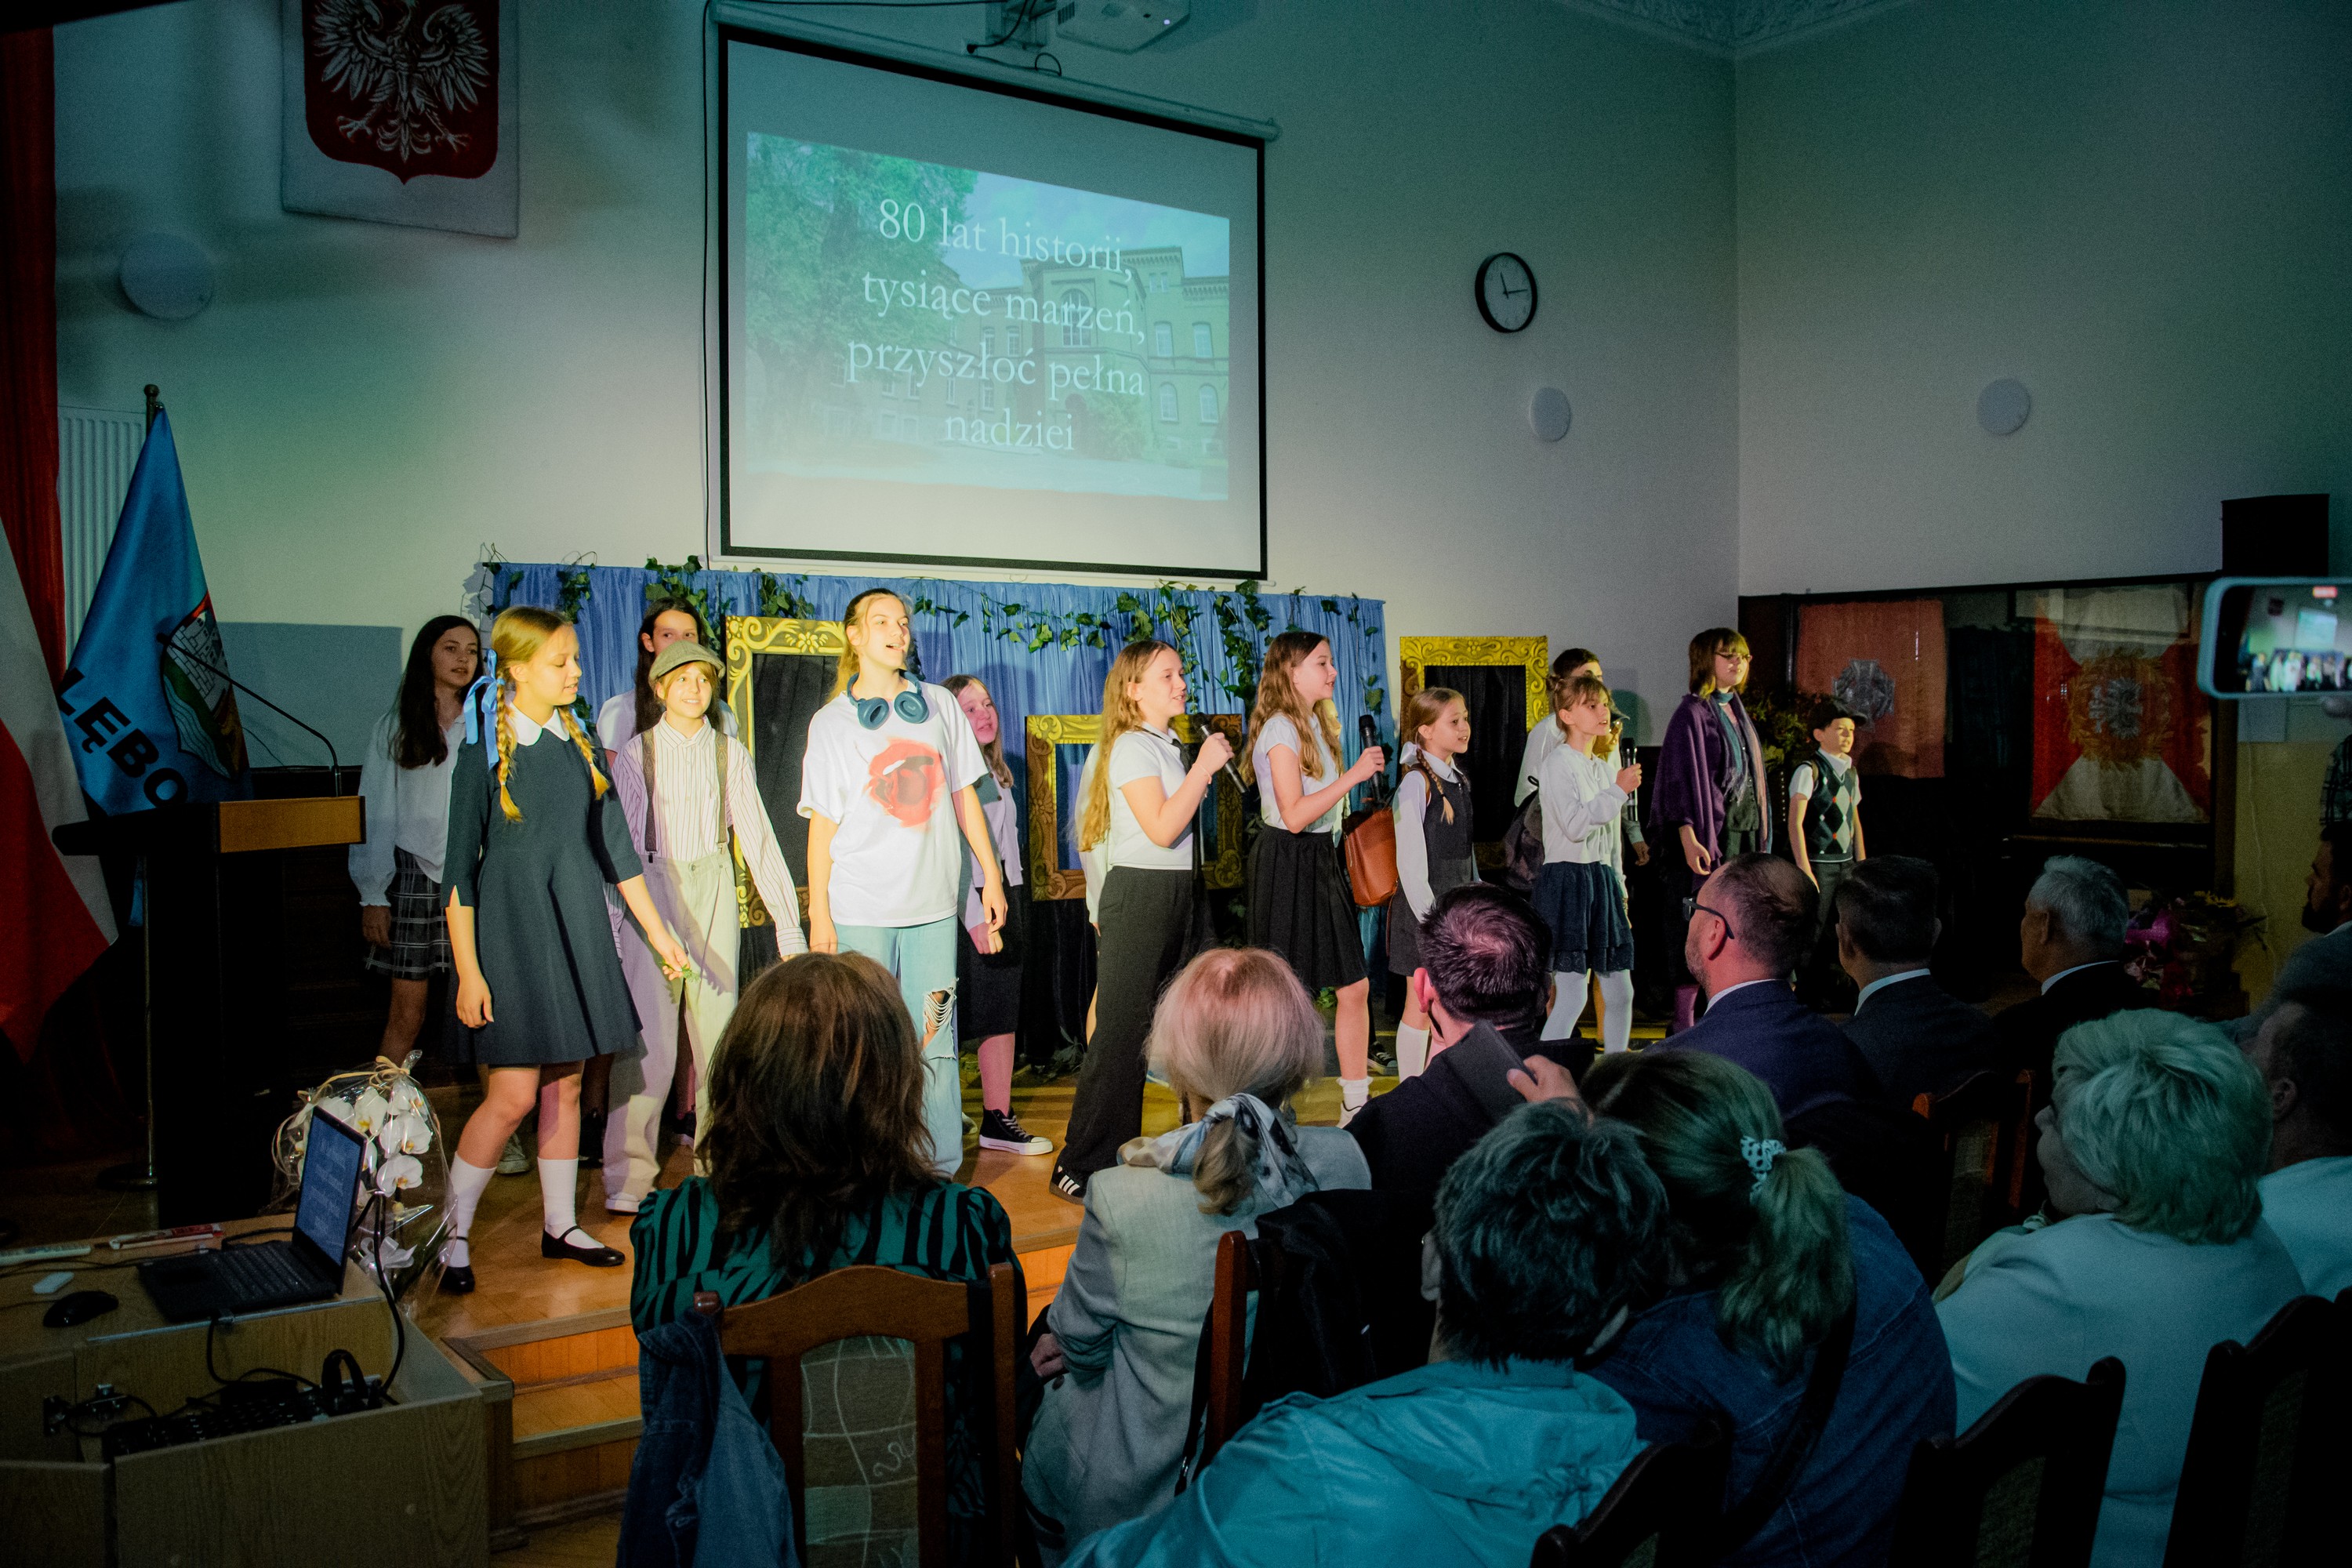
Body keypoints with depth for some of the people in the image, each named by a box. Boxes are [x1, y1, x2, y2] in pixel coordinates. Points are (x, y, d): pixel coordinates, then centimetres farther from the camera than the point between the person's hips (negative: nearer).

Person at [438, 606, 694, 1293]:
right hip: (511, 930, -5)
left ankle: (560, 1225, 23)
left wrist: (659, 932, 12)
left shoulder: (578, 743, 8)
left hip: (577, 928, 5)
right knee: (514, 1094, -8)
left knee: (567, 1082, 10)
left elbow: (614, 846, 13)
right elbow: (460, 867, -8)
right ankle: (453, 1236, 7)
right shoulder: (486, 750, -8)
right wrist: (468, 970, -12)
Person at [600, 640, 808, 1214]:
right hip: (650, 891, -2)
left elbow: (757, 835, 2)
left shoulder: (730, 753, 6)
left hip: (713, 890, 2)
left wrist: (788, 923, -2)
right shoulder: (635, 753, 3)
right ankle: (628, 1177, 1)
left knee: (718, 1028, 4)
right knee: (649, 1038, -7)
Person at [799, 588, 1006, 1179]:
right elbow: (822, 823, 3)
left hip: (932, 902, 2)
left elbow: (963, 794, 14)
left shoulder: (939, 705, 10)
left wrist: (991, 875, 11)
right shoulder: (831, 722, 4)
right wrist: (818, 913, -2)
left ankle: (941, 1169, 11)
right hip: (859, 907, -2)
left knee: (935, 1039, 2)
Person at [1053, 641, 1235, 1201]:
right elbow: (1162, 829, -21)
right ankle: (1081, 1165, 0)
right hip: (1140, 895, -9)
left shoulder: (1172, 747, 17)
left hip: (1182, 893, 9)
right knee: (1121, 1032, -8)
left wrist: (1206, 776, 13)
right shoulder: (1131, 747, -10)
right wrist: (1204, 766, -17)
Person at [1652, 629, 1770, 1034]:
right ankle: (1683, 1025, 1)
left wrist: (1762, 836, 17)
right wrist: (1688, 838, -23)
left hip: (1746, 833, 8)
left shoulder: (1737, 711, 15)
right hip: (1710, 835, -8)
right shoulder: (1691, 713, -8)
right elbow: (1682, 777, -14)